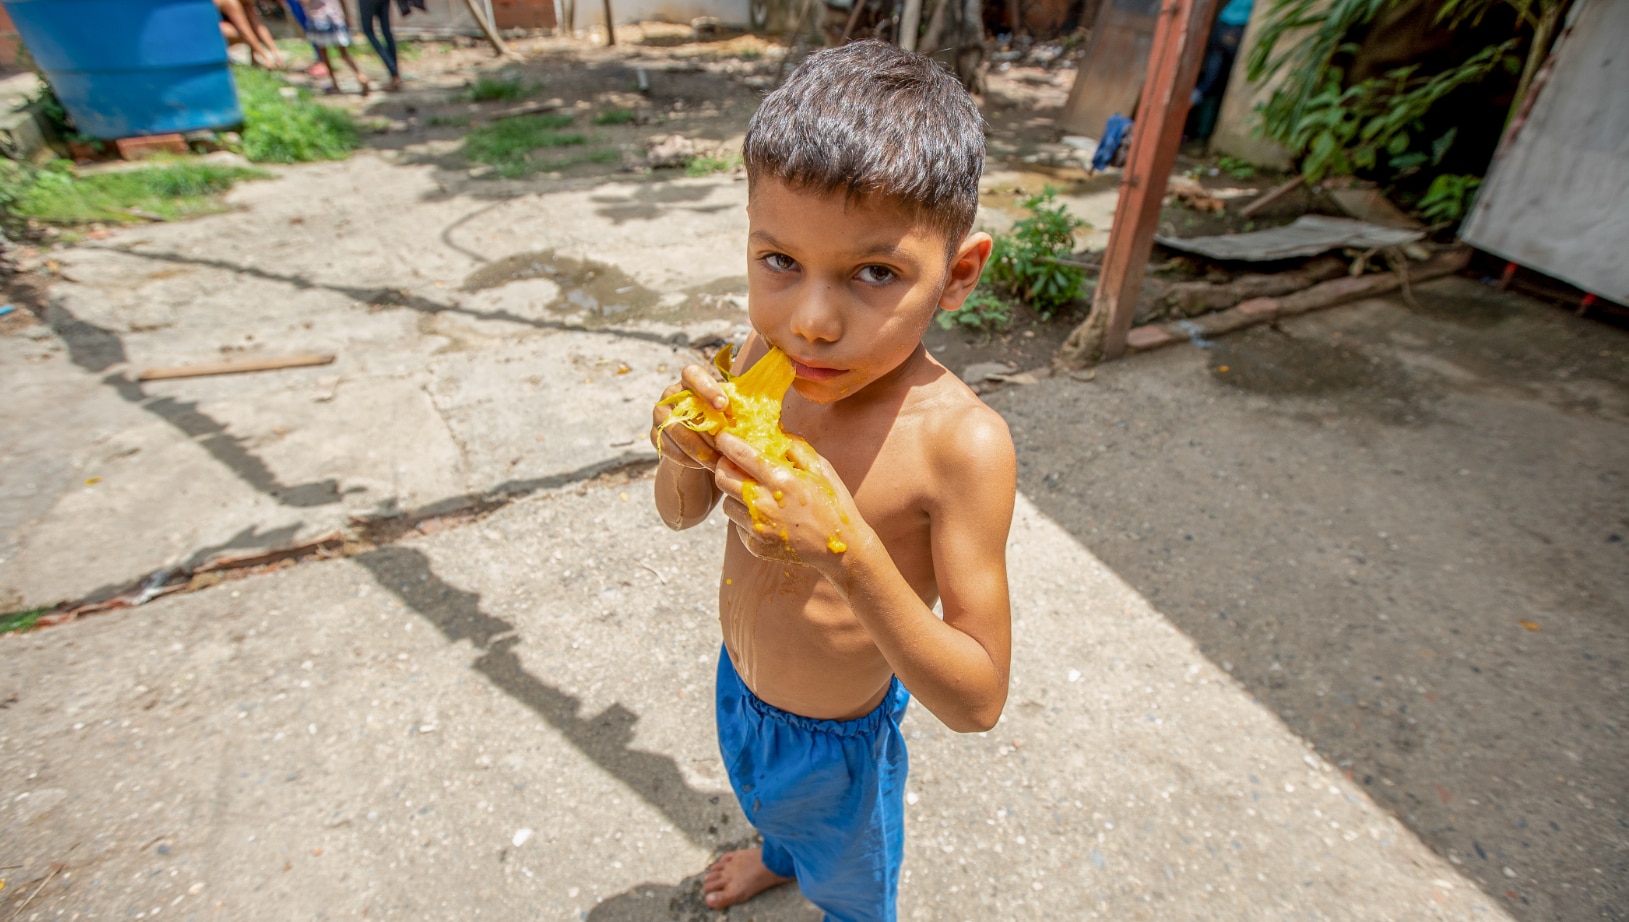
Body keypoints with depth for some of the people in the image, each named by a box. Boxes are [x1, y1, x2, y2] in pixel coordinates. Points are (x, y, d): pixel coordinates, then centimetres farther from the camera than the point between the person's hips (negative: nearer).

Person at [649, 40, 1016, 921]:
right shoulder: (764, 357, -20)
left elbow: (977, 702, -30)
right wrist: (683, 454, -29)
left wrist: (851, 553, -45)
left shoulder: (960, 442, -35)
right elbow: (682, 514, -5)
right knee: (769, 801, 38)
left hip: (839, 738, -5)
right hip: (738, 684, 5)